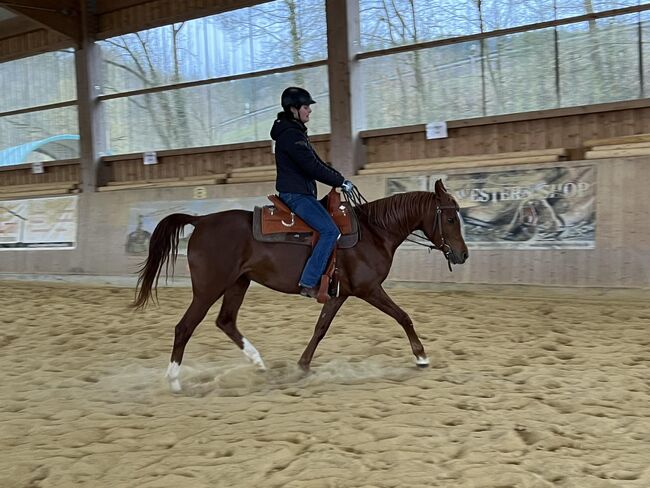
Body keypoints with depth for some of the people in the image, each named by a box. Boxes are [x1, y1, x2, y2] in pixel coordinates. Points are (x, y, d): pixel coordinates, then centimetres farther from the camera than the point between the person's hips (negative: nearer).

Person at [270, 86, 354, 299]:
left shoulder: (295, 132, 18)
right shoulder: (290, 134, -16)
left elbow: (315, 161, 20)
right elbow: (312, 167, -21)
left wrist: (340, 178, 9)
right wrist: (340, 182, -13)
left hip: (299, 193, 11)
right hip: (295, 194, -11)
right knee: (330, 231, -21)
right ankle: (309, 283, -22)